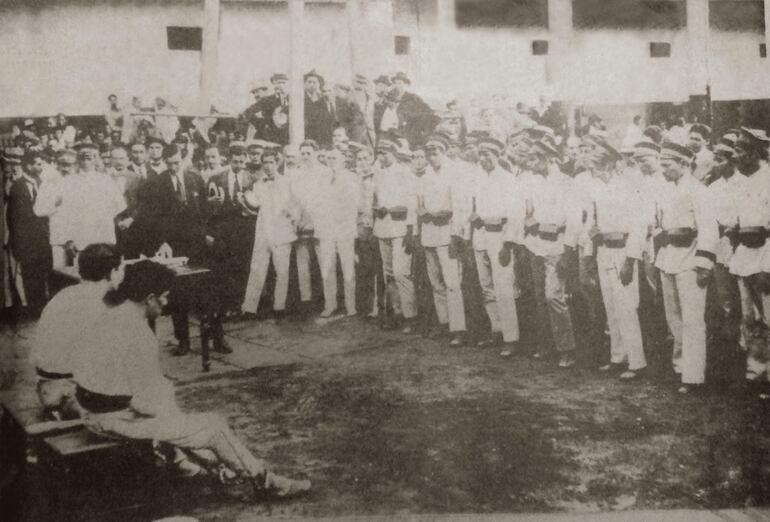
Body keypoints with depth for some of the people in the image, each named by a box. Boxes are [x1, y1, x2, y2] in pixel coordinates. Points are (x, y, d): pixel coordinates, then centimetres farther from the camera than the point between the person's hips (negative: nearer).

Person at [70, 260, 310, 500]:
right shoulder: (137, 333, -26)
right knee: (214, 426, 3)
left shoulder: (106, 315, 2)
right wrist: (168, 410, -3)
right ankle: (264, 482, 19)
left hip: (94, 411, 9)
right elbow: (145, 400, -22)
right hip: (121, 418, -9)